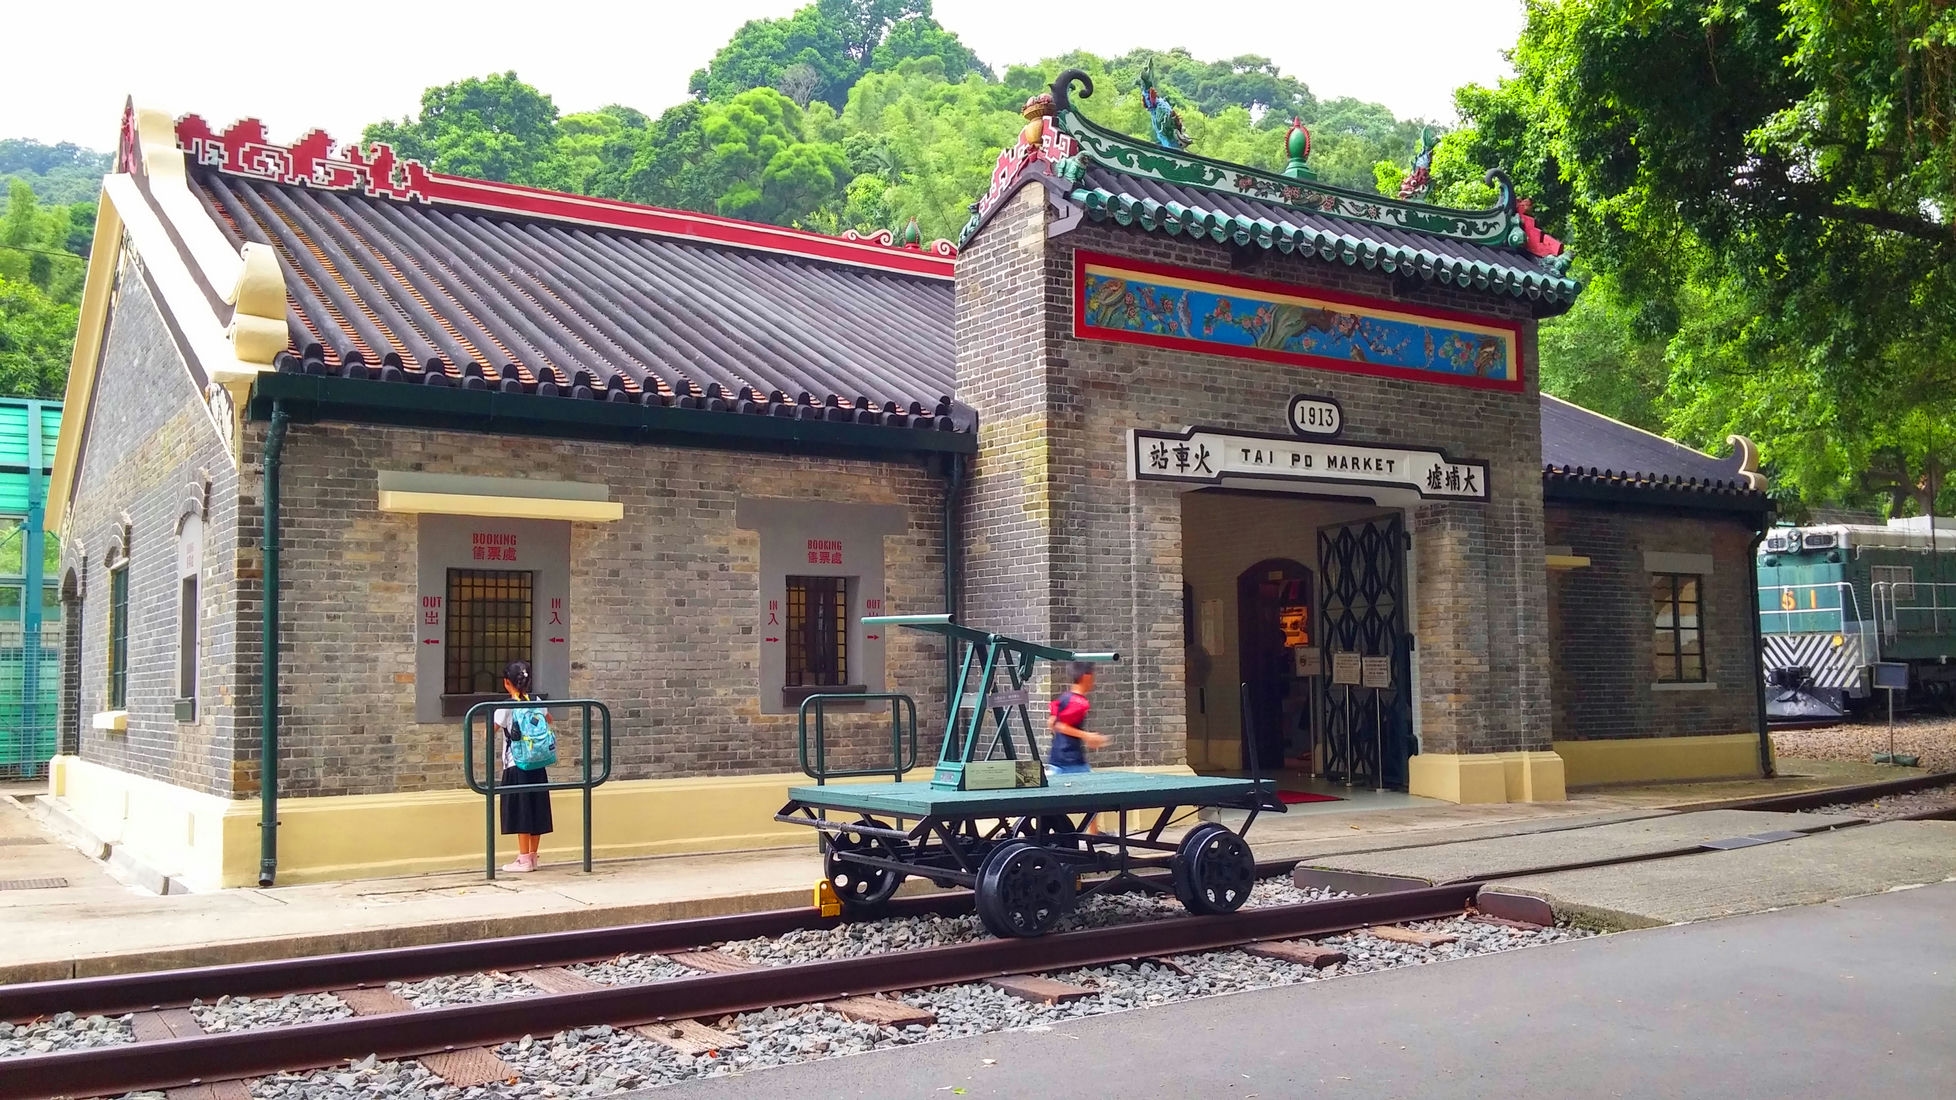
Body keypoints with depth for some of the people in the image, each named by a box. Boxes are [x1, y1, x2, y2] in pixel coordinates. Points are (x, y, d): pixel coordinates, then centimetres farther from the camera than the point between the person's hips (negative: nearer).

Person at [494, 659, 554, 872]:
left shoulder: (506, 707, -12)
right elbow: (548, 720, 23)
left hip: (516, 766, -5)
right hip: (537, 765, 5)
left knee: (521, 812, -1)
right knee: (535, 809, 9)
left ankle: (524, 859, 2)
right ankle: (532, 856, 17)